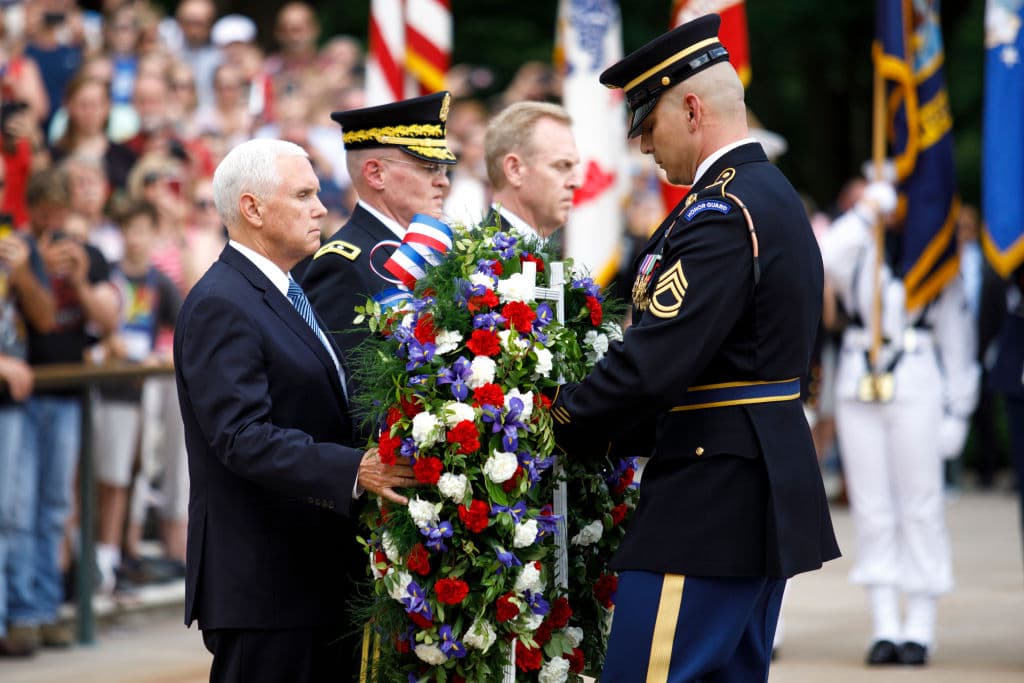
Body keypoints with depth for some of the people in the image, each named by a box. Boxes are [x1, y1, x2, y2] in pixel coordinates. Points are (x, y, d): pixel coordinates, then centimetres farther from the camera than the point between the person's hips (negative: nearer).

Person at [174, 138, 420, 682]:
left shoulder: (287, 293, 17)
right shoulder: (219, 306, -14)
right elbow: (244, 437, -25)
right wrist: (353, 471, -33)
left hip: (323, 572, 10)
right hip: (264, 582, -10)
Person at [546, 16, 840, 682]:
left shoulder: (721, 212, -17)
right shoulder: (776, 196, 15)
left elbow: (652, 364, -24)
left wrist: (562, 422, -10)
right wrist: (608, 430, 10)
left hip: (710, 497, -11)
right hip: (770, 494, 11)